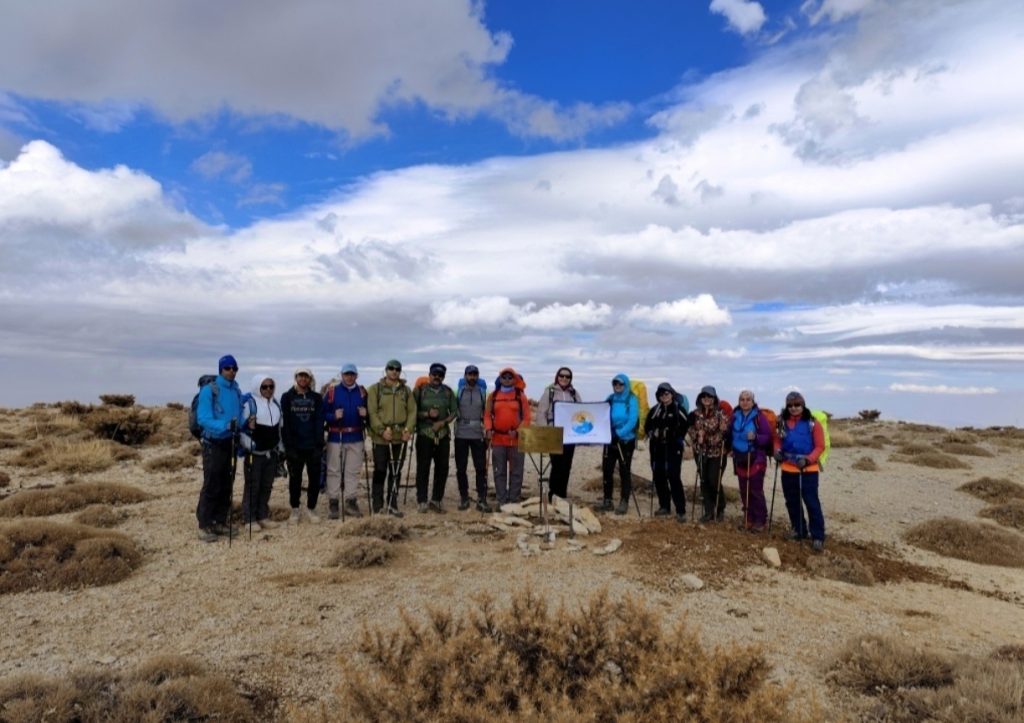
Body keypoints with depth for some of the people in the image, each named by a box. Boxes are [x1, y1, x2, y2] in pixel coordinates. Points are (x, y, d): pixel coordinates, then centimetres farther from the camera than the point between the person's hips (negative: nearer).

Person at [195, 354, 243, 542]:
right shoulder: (209, 390, -11)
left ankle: (220, 522, 22)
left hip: (230, 443, 6)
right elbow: (203, 419, -18)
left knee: (227, 486, 11)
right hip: (214, 444, -6)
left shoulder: (237, 391, 7)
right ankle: (204, 525, 6)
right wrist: (225, 425, -33)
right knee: (211, 486, -4)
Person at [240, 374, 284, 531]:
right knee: (252, 486, -1)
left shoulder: (275, 402, 12)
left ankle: (263, 516, 20)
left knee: (267, 486, 11)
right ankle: (250, 519, 7)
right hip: (254, 452, -6)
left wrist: (281, 447, 19)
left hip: (272, 452, 6)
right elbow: (241, 425, -12)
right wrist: (248, 446, -19)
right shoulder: (249, 402, -9)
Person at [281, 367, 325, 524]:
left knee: (315, 479, 4)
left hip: (313, 446, 1)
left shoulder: (317, 398, 5)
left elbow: (319, 422, 0)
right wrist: (289, 446, -10)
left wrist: (319, 445, -8)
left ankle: (311, 508, 19)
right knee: (295, 479, 9)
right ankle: (294, 509, 23)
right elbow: (285, 423, -2)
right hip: (294, 446, -1)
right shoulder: (287, 397, 3)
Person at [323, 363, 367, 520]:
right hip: (336, 437, -2)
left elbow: (369, 414, 11)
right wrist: (334, 416, -23)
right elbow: (323, 413, -5)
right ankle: (333, 503, 12)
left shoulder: (362, 391, 5)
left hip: (356, 437, 3)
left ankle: (351, 502, 17)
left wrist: (365, 414, -11)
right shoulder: (332, 390, -4)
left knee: (353, 471, 8)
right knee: (334, 471, 4)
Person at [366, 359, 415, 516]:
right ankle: (378, 506, 12)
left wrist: (408, 429, -9)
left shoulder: (406, 390, 10)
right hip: (381, 438, -3)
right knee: (380, 471, 2)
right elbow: (371, 412, -7)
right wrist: (381, 430, -16)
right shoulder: (375, 389, 0)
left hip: (400, 438, 4)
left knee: (396, 472, 10)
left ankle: (393, 505, 20)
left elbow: (412, 411, 6)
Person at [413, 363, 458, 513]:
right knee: (423, 467, -2)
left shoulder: (448, 392, 9)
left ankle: (436, 499, 17)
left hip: (443, 434, 3)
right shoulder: (420, 390, 1)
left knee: (442, 467, 5)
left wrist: (443, 422, -9)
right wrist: (427, 414, -17)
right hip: (424, 434, -3)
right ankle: (422, 501, 6)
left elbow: (454, 411, 7)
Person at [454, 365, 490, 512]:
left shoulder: (482, 391, 7)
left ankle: (482, 499, 0)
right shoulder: (459, 391, 6)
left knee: (481, 468, -3)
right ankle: (464, 498, 16)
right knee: (461, 468, 5)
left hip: (478, 434, 0)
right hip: (461, 434, 0)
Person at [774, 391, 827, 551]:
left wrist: (808, 459, -21)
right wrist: (777, 450, -6)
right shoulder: (782, 422, 3)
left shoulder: (812, 423, -10)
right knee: (792, 501, 15)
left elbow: (820, 446, -8)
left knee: (812, 502, -4)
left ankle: (818, 536, 5)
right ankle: (798, 530, 31)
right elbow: (778, 439, 14)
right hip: (788, 469, 5)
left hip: (808, 470, -5)